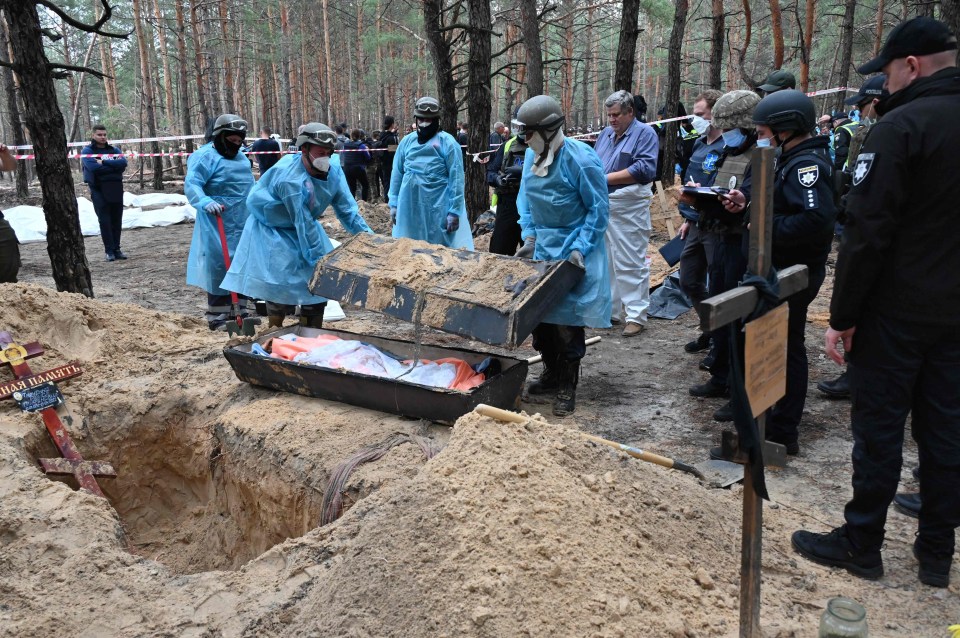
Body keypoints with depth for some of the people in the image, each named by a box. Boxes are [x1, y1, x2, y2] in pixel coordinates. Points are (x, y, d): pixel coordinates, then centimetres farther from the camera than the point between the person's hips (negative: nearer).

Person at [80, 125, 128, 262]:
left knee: (117, 220, 6)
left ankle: (116, 249, 13)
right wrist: (114, 166, -10)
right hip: (99, 190, -3)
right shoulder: (87, 151, 2)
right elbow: (93, 167, -16)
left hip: (116, 188, 3)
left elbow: (123, 162, -7)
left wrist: (104, 162, -15)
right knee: (104, 220, -3)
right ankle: (109, 250, 1)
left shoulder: (114, 149, 12)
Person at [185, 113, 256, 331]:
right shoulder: (205, 157, -11)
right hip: (219, 226, -8)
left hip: (242, 225, 8)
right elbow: (191, 184, -22)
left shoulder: (241, 157, 16)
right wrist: (205, 201, -39)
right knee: (219, 268, -7)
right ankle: (217, 317, 0)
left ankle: (239, 311, 24)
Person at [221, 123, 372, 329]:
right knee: (282, 282, -14)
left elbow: (346, 208, -10)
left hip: (303, 225, 6)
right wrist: (320, 260, -32)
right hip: (271, 230, -6)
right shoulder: (291, 179, -35)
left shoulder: (333, 169, -18)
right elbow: (303, 224, -34)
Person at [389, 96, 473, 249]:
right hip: (409, 208, 4)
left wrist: (454, 212, -13)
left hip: (438, 209, -4)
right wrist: (394, 204, 8)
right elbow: (397, 174, 11)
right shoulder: (407, 141, 6)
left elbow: (456, 179, -9)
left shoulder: (447, 142, -6)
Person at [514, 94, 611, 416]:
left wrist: (579, 248, -20)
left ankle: (567, 387, 11)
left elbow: (598, 209, -13)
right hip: (541, 245, 7)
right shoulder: (532, 156, 1)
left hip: (573, 248, -7)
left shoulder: (580, 159, -18)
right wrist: (529, 236, 2)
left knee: (567, 320, -3)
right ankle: (551, 374, 29)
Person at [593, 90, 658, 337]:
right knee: (605, 261, 12)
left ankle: (636, 315, 0)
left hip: (629, 208, -7)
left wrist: (606, 178, -16)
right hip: (601, 205, 7)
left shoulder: (644, 134, -3)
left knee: (630, 264, -6)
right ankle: (612, 310, 22)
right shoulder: (605, 134, 18)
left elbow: (645, 169, -16)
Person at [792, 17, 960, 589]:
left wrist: (842, 317, -13)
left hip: (897, 310, -7)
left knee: (879, 428, 4)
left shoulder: (903, 124, -14)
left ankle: (861, 545, 16)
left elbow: (867, 231, -19)